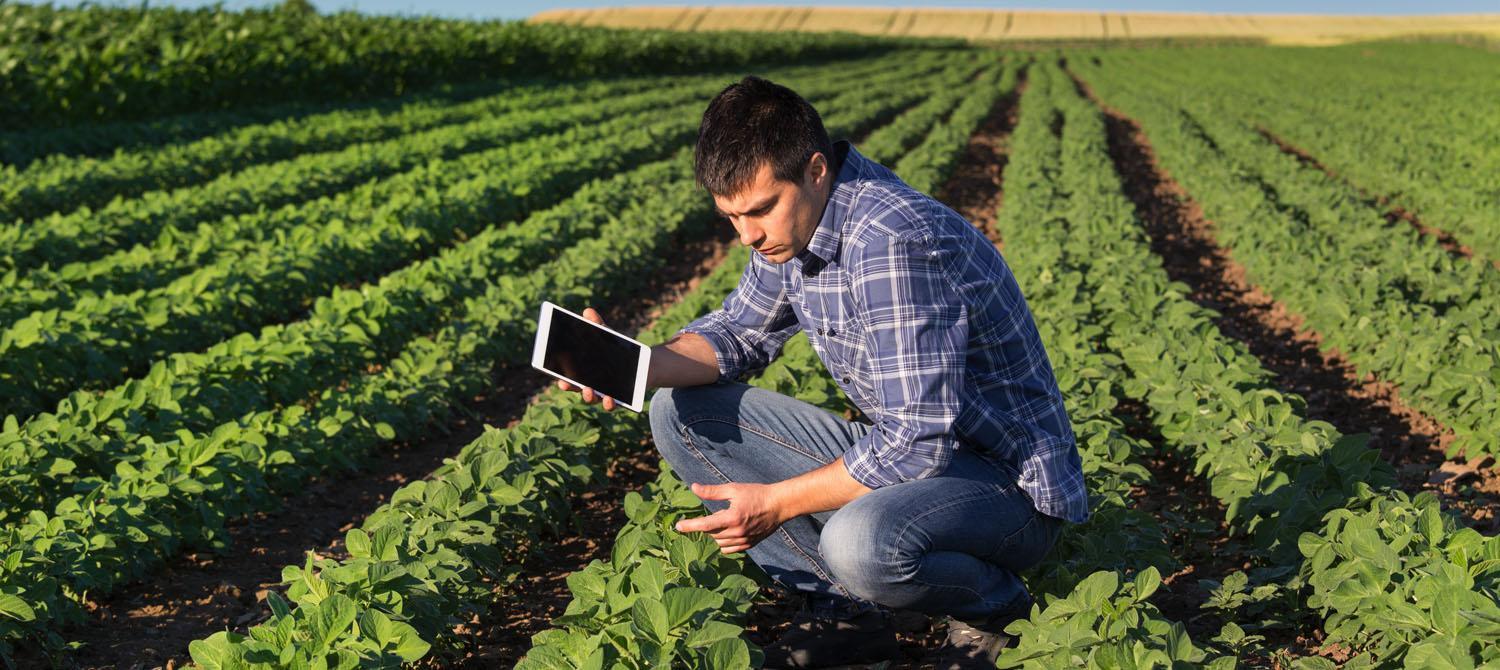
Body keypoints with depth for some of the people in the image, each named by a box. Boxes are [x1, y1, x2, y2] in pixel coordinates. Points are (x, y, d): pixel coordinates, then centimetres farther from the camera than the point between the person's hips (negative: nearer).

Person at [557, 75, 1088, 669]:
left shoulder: (892, 243, -30)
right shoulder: (794, 220, -2)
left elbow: (918, 443, -30)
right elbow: (738, 332, 11)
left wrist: (775, 503, -23)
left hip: (1013, 482, -8)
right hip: (906, 448, 9)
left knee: (860, 542, -41)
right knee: (679, 412, 0)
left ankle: (997, 605, -5)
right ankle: (847, 608, 1)